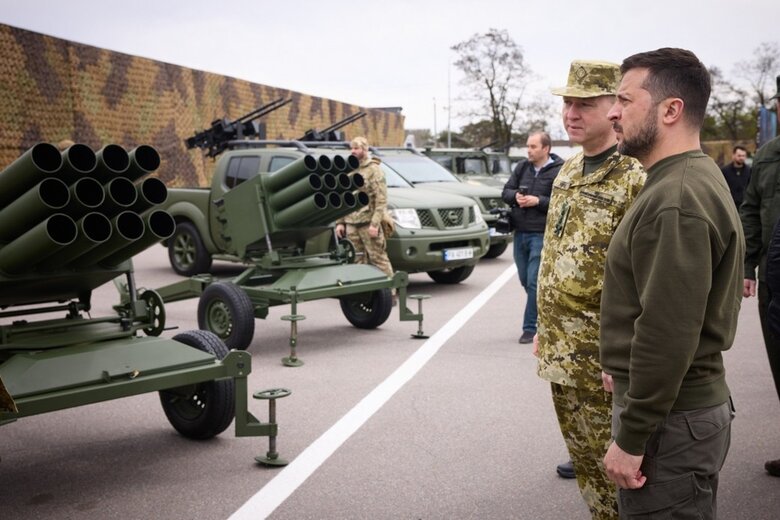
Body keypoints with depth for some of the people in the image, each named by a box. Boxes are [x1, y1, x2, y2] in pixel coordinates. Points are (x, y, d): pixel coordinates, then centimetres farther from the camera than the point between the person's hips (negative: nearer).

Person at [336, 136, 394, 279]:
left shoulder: (373, 170, -2)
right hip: (351, 224, 6)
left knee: (378, 258, -6)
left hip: (368, 223, -6)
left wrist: (375, 223, -18)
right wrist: (340, 222, 12)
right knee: (358, 262, 7)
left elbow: (381, 199, -10)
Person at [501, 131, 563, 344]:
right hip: (520, 233, 7)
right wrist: (515, 196, -8)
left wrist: (537, 201, -18)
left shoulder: (558, 172, -7)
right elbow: (505, 191, 13)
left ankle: (531, 327, 0)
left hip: (541, 234, -7)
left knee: (534, 283, -8)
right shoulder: (522, 168, 12)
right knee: (525, 281, 14)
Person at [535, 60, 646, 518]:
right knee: (583, 457, 20)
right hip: (561, 353, 8)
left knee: (611, 467, 5)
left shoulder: (635, 179, -17)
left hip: (603, 359, -8)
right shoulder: (568, 171, 11)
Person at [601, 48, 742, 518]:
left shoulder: (678, 201, -23)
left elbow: (668, 334, -27)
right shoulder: (692, 179, 11)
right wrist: (626, 368, 17)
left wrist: (630, 438, -20)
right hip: (691, 402, 10)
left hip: (671, 420, -10)